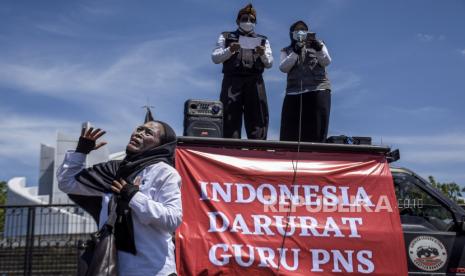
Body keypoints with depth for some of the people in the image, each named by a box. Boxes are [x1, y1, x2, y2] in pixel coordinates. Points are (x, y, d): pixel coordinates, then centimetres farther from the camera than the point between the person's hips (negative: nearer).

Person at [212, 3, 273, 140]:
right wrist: (229, 50, -11)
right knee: (230, 117, -9)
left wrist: (263, 55, -9)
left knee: (257, 118, -6)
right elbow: (215, 58, 7)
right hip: (232, 80, -2)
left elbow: (269, 63, 13)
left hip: (254, 81, 2)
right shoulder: (226, 37, 17)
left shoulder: (262, 40, 22)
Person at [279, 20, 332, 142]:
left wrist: (318, 48, -16)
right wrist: (296, 52, -12)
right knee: (289, 134, -9)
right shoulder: (287, 51, 21)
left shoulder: (317, 45, 20)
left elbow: (326, 62, 3)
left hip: (318, 90, -1)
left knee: (316, 132, -10)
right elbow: (283, 68, 2)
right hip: (294, 93, 1)